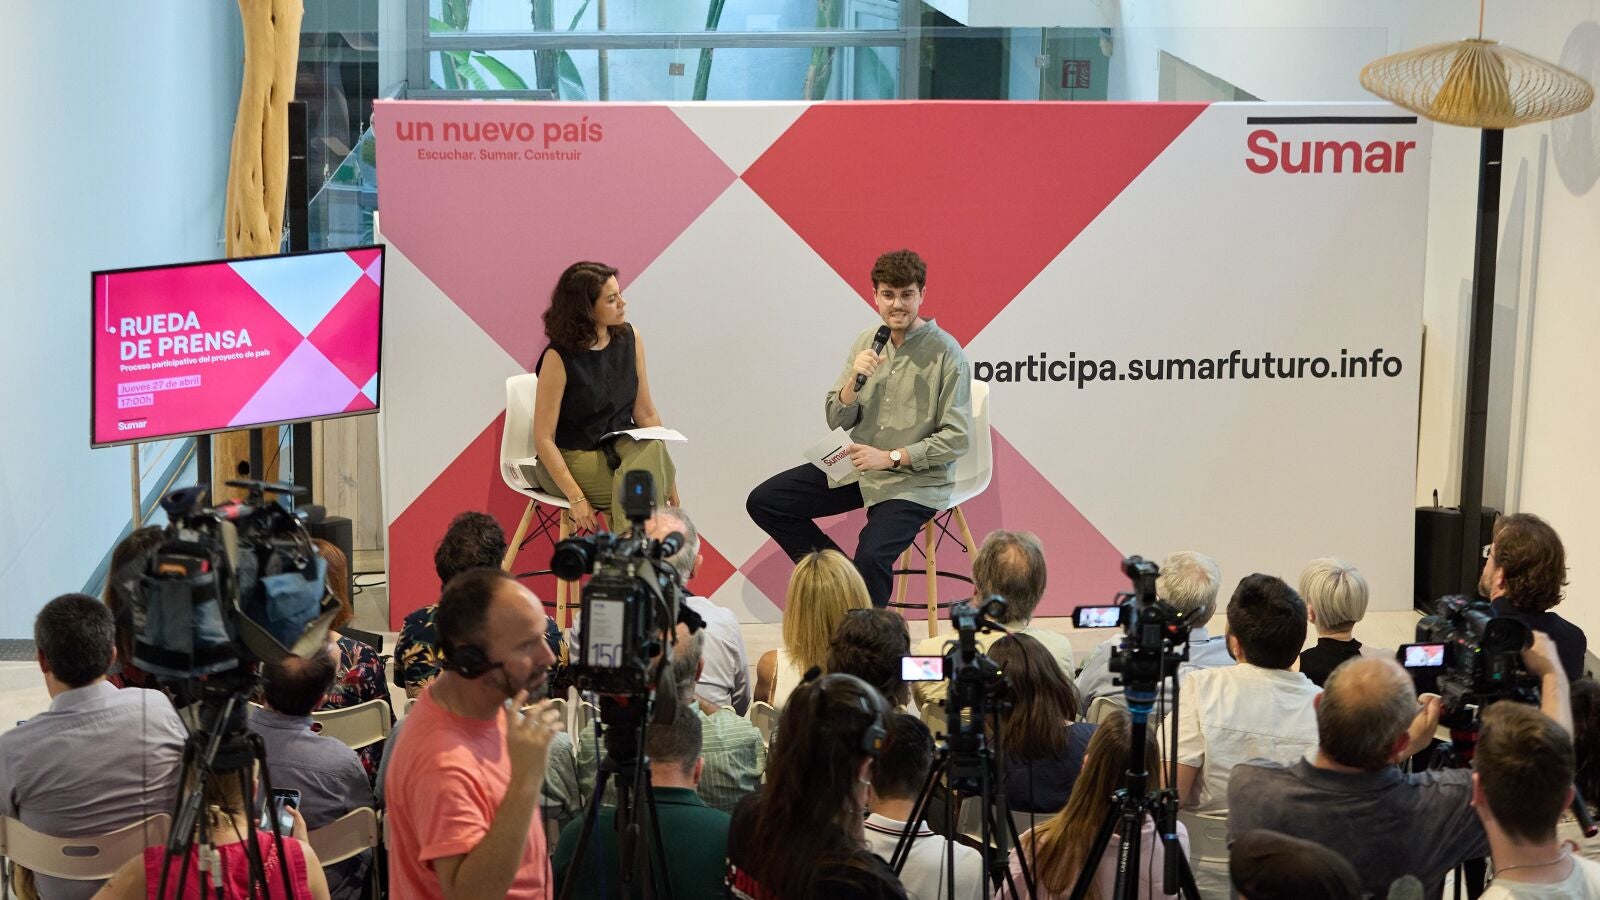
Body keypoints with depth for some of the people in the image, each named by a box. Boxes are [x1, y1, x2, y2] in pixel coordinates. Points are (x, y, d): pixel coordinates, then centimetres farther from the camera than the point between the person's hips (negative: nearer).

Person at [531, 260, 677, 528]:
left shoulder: (630, 338, 1)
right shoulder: (558, 358, -15)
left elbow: (645, 413, 7)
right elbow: (543, 439, -14)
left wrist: (668, 477, -2)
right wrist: (576, 498, -22)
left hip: (621, 446, 5)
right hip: (571, 457, -5)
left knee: (654, 451, -30)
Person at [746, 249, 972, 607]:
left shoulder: (946, 353, -12)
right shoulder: (866, 342, 5)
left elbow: (956, 438, -13)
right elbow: (836, 421, 6)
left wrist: (891, 457, -19)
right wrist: (854, 380, -14)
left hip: (914, 482, -6)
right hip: (856, 468, 6)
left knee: (871, 557, -30)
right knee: (763, 502, -2)